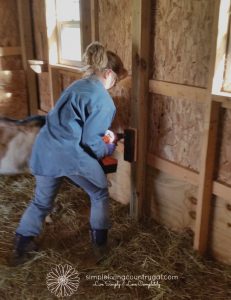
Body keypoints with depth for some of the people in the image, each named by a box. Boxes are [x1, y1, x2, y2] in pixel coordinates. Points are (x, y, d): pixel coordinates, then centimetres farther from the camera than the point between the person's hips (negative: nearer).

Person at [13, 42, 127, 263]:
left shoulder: (77, 85, 15)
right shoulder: (103, 100, -10)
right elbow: (90, 141, -13)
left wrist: (102, 136, 26)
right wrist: (107, 149, 8)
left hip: (45, 149, 8)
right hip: (71, 154, -8)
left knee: (42, 200, 24)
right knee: (99, 193, 19)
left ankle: (22, 243, 34)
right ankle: (100, 237, 31)